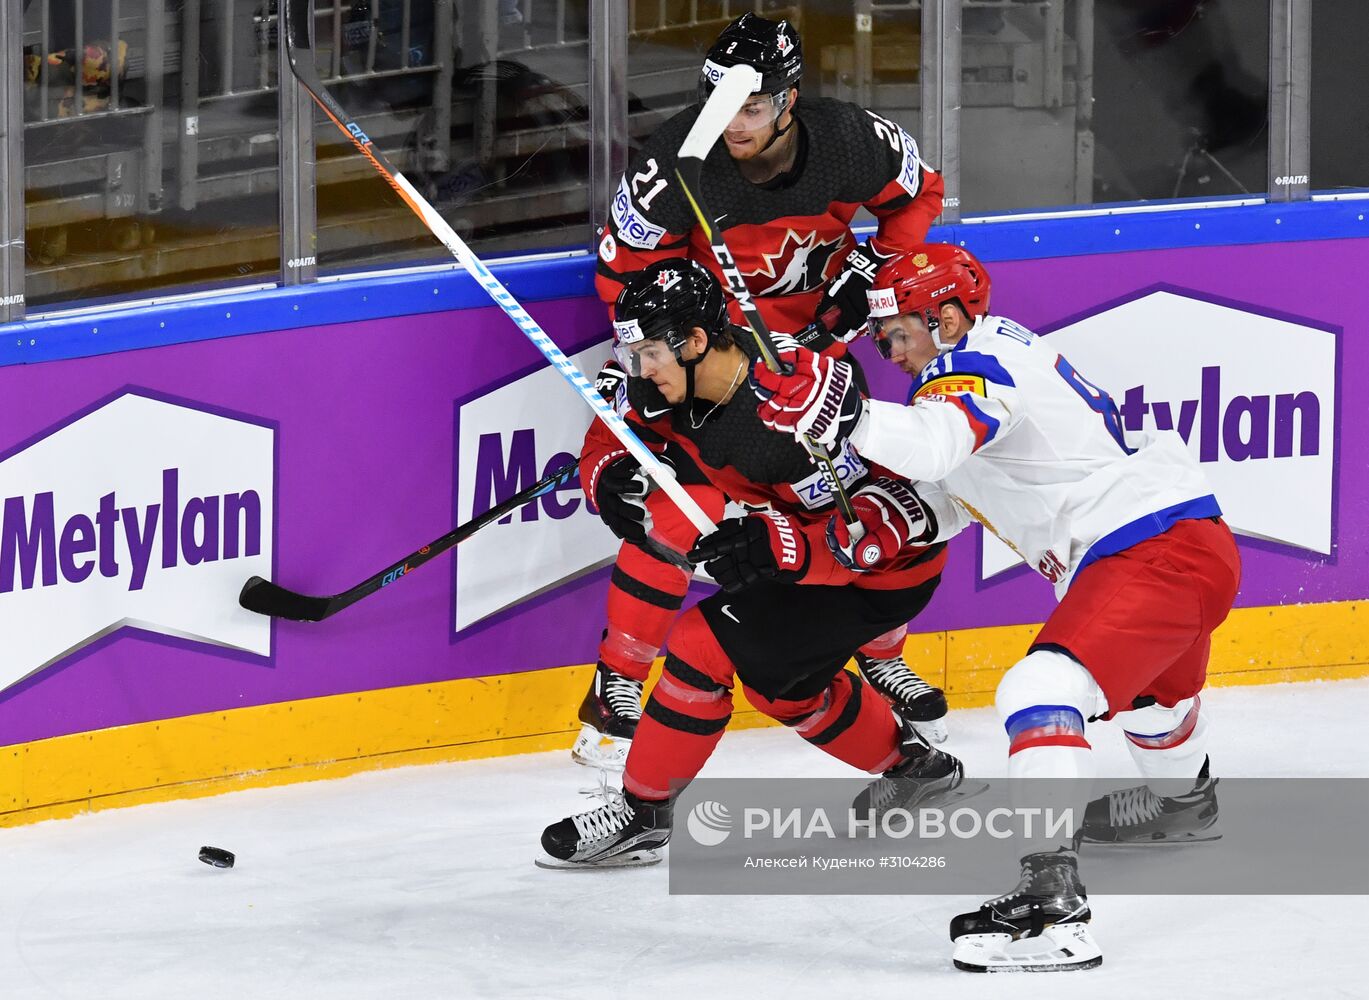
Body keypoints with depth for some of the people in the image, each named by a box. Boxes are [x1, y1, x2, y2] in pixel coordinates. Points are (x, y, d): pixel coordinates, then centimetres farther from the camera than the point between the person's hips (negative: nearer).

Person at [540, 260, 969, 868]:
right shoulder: (667, 382, -12)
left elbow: (886, 523, -35)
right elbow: (606, 446, -1)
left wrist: (777, 546, -45)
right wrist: (614, 479, -25)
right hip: (811, 539, 9)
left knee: (706, 643, -15)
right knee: (778, 681, 25)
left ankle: (641, 814, -2)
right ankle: (913, 767, 43)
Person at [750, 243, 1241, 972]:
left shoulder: (976, 366, -14)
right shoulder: (993, 353, 18)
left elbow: (938, 442, -38)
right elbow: (945, 488, 25)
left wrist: (844, 416, -52)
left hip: (1156, 549, -11)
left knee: (1042, 691, -26)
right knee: (1150, 681, 40)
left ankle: (1051, 899, -39)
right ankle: (1183, 801, 71)